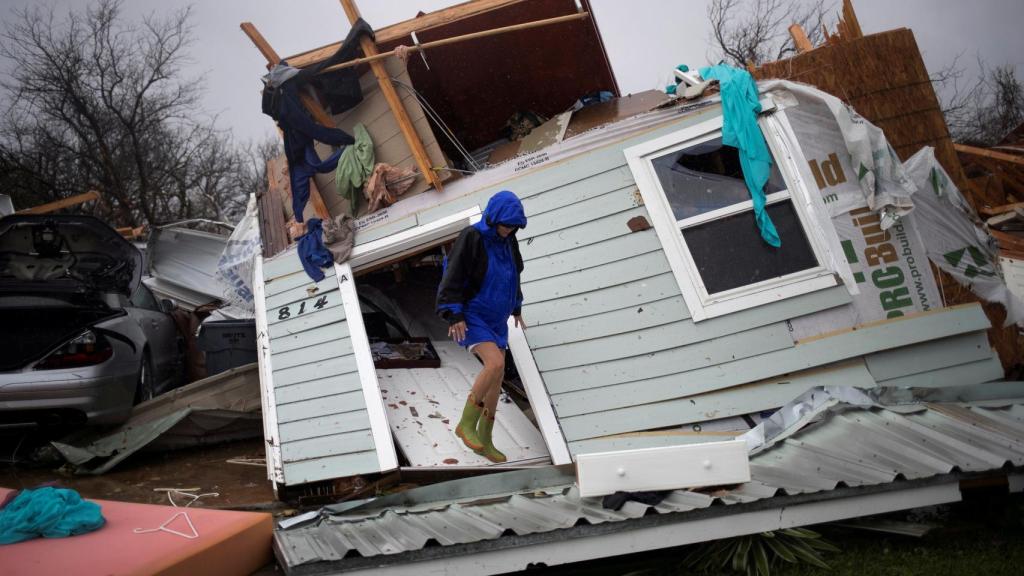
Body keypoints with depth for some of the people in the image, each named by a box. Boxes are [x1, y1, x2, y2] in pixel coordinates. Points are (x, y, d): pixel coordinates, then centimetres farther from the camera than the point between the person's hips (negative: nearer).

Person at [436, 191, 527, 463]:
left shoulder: (508, 241, 4)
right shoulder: (471, 237, -17)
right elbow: (453, 276, -18)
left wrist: (516, 307, 24)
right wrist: (455, 315, -23)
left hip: (495, 318, 8)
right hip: (471, 315, -8)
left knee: (497, 376, 5)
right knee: (495, 364, -26)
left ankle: (484, 440, 17)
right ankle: (467, 423, -9)